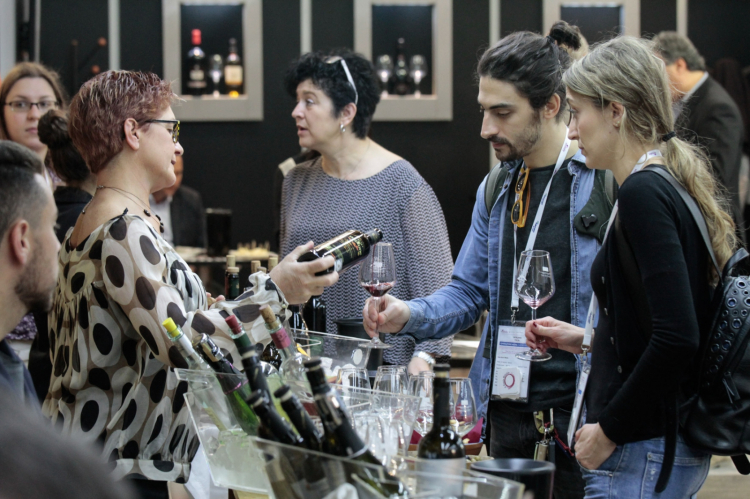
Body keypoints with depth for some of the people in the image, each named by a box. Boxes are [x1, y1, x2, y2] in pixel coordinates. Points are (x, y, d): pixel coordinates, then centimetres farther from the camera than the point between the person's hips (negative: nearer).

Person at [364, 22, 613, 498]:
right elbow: (469, 291, 16)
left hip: (583, 408, -6)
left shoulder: (609, 181, -9)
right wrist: (410, 315, -2)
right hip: (509, 412, 7)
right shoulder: (496, 189, 14)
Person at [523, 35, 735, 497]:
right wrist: (587, 341, 17)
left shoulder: (644, 193, -16)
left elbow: (677, 337, -25)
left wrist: (610, 429, -17)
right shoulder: (674, 186, 13)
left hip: (642, 454, -10)